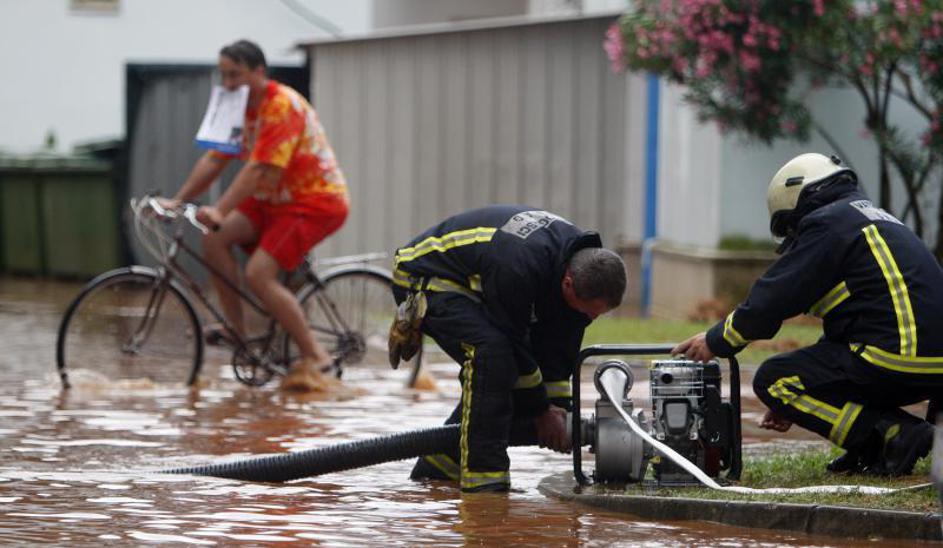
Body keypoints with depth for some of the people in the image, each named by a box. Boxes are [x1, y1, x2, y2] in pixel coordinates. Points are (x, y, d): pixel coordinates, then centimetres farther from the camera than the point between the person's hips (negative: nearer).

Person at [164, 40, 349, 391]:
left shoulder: (282, 105, -21)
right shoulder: (239, 107, 7)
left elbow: (259, 169, -29)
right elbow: (214, 160, 6)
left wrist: (219, 211, -36)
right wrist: (178, 201, -4)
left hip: (317, 201, -9)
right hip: (274, 200, 9)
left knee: (258, 274, -22)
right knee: (215, 240, -10)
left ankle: (314, 358, -13)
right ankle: (237, 333, -4)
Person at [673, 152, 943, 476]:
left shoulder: (827, 223, -3)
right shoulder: (876, 219, 27)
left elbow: (774, 298, -7)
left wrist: (716, 341, 7)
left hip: (895, 359, -10)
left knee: (773, 379, -4)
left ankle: (895, 434, -12)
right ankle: (868, 450, 11)